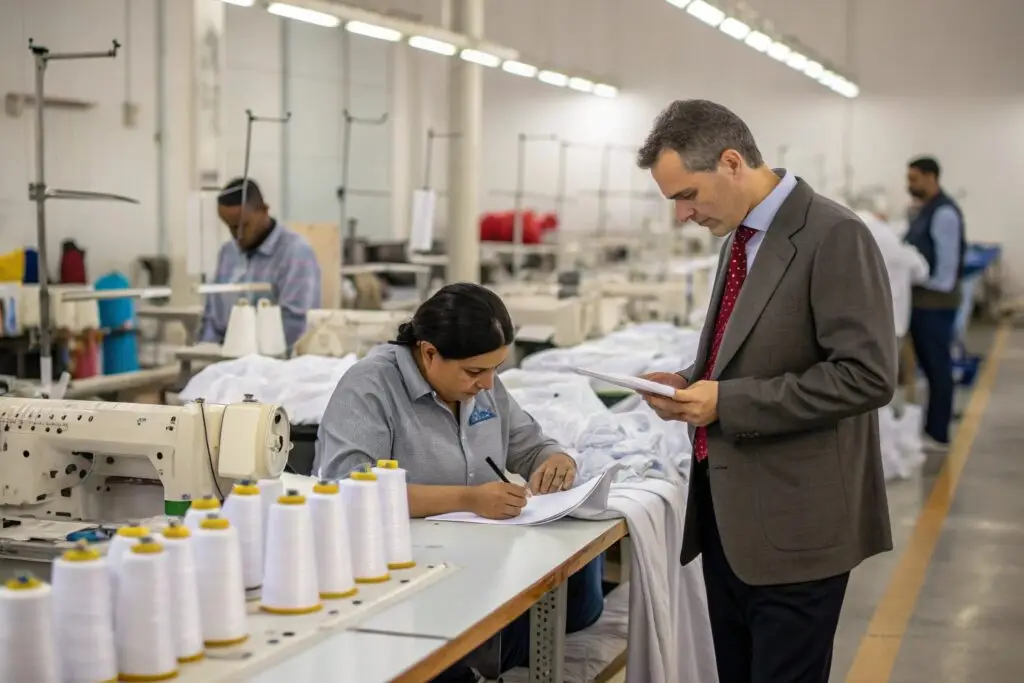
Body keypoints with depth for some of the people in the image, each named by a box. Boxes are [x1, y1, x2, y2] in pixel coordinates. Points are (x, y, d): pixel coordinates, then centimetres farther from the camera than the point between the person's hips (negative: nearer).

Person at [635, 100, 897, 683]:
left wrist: (728, 403, -21)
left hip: (794, 520, -9)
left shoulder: (833, 236, -15)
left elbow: (868, 374, -22)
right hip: (729, 510, 9)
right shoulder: (741, 236, 12)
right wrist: (694, 383, 3)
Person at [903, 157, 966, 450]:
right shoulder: (923, 210, 13)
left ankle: (938, 434, 5)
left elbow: (947, 260, -18)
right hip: (921, 299, 9)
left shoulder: (944, 213, -17)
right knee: (927, 364, 15)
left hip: (935, 302, -9)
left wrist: (940, 289, -16)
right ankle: (931, 425, 24)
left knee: (938, 366, -2)